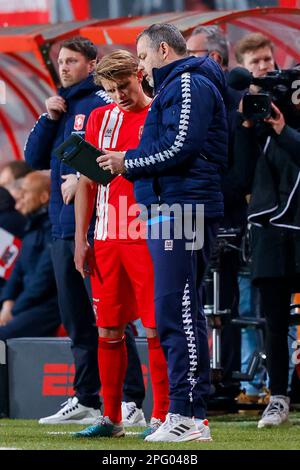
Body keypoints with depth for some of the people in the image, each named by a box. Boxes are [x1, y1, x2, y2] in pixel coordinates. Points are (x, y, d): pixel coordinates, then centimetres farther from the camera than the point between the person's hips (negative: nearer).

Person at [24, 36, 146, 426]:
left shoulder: (103, 104, -5)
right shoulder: (61, 106, 19)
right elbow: (35, 159, 16)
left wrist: (83, 179, -16)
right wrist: (49, 118, 4)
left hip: (95, 225, -8)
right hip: (63, 228, 8)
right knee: (76, 320, 11)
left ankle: (130, 401, -11)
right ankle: (86, 399, 17)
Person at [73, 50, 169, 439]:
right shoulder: (100, 119, 14)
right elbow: (87, 181, 15)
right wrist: (81, 239, 10)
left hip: (148, 236, -5)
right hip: (106, 239, 5)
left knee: (155, 328, -6)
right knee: (108, 329, 6)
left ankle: (161, 415, -2)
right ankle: (111, 418, 13)